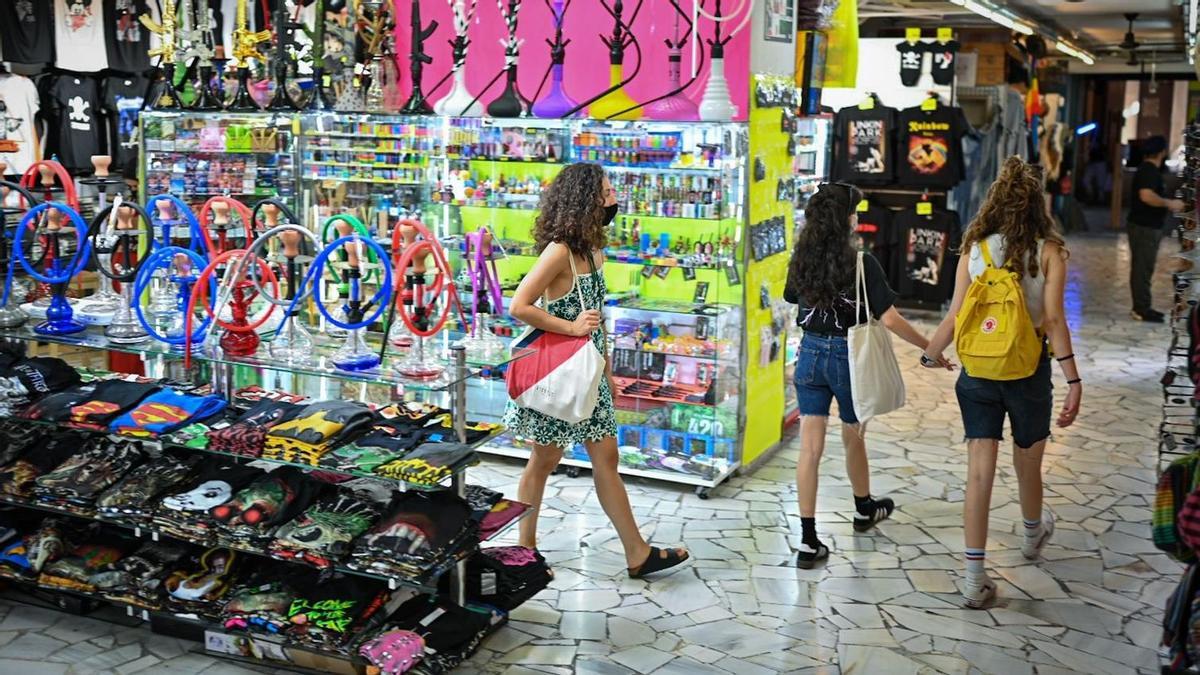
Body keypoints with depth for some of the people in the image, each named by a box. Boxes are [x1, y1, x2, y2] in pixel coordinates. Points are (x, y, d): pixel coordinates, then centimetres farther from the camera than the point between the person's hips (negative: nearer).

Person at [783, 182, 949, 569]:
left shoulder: (801, 260, -3)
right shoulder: (861, 263, -16)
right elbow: (889, 319, -17)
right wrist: (930, 348, -7)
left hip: (811, 353, 3)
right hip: (848, 356, -3)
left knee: (810, 447, 2)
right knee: (853, 436, 20)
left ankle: (808, 541, 0)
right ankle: (864, 510, 45)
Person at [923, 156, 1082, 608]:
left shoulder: (974, 249, 0)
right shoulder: (1048, 251, -5)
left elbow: (954, 318, -2)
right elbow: (1054, 319, -13)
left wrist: (929, 355, 14)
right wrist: (1073, 380, -13)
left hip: (978, 371, 1)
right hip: (1028, 368, -1)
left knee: (979, 473, 2)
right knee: (1027, 465, 20)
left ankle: (975, 579, 1)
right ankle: (1033, 535, 49)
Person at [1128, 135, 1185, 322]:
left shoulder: (1147, 169, 15)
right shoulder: (1150, 171, -17)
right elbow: (1146, 196, -31)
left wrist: (1168, 205, 22)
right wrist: (1170, 203, -20)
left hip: (1145, 225, 10)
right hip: (1145, 227, -10)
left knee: (1142, 268, 14)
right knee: (1143, 268, -6)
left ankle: (1141, 307, 21)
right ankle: (1142, 310, -2)